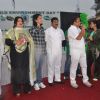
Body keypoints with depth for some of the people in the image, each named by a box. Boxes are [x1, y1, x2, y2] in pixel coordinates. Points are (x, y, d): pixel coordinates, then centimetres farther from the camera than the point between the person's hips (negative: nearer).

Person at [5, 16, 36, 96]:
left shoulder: (25, 32, 16)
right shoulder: (11, 31, 3)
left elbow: (30, 41, 12)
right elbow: (7, 41, -6)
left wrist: (27, 41, -9)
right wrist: (15, 42, -20)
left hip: (24, 54, 4)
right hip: (15, 54, -3)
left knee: (25, 70, 6)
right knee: (16, 71, -2)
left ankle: (27, 88, 17)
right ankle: (17, 90, 8)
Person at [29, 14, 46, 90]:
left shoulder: (42, 29, 9)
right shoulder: (32, 29, -10)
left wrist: (45, 49, 13)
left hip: (43, 51, 6)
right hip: (36, 51, -5)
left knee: (40, 67, 14)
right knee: (35, 67, 4)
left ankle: (40, 81, 26)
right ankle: (35, 83, 17)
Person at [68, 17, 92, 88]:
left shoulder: (78, 29, 15)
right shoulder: (71, 29, -11)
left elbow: (83, 35, 13)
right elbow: (78, 38, -18)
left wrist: (83, 30, 1)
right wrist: (82, 30, -9)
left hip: (82, 50, 8)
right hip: (75, 51, -8)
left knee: (84, 66, 11)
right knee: (74, 66, 1)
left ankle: (85, 80, 22)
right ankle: (73, 81, 12)